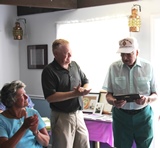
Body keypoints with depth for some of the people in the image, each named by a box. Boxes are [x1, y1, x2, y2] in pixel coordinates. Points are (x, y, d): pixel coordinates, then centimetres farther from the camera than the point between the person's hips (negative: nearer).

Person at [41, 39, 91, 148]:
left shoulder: (74, 65, 7)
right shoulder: (49, 71, -14)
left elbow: (86, 83, 15)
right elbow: (50, 97, -21)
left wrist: (84, 89, -11)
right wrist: (74, 94, -25)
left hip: (78, 114, 6)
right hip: (62, 116, -6)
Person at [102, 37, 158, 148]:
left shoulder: (148, 67, -2)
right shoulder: (114, 67, -1)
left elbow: (155, 95, 2)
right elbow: (109, 95, 3)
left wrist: (147, 99, -20)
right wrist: (113, 101, -20)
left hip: (143, 115, 0)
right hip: (121, 115, 0)